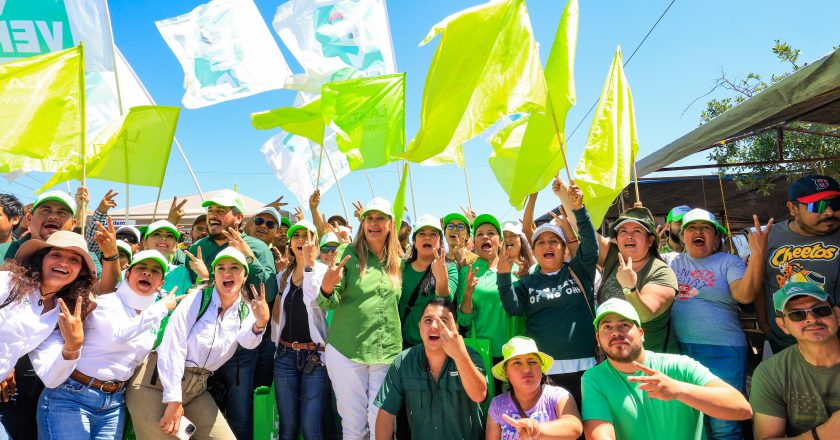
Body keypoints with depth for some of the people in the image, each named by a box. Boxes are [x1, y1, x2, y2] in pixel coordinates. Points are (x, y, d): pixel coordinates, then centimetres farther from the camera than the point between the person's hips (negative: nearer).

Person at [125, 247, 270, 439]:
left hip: (196, 389, 4)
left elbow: (248, 341, -19)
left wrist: (260, 323, -43)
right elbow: (173, 346, -13)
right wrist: (173, 400, -16)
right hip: (157, 381, -4)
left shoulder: (246, 312, 2)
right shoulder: (197, 299, -9)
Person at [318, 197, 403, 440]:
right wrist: (327, 288, -28)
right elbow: (329, 303, -7)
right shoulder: (348, 253, -1)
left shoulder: (398, 261, 8)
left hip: (387, 353, 3)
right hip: (347, 350, -2)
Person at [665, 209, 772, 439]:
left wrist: (757, 253, -23)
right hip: (678, 350, 3)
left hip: (722, 351, -3)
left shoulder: (728, 262, 1)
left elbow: (745, 295, -15)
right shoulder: (671, 260, 10)